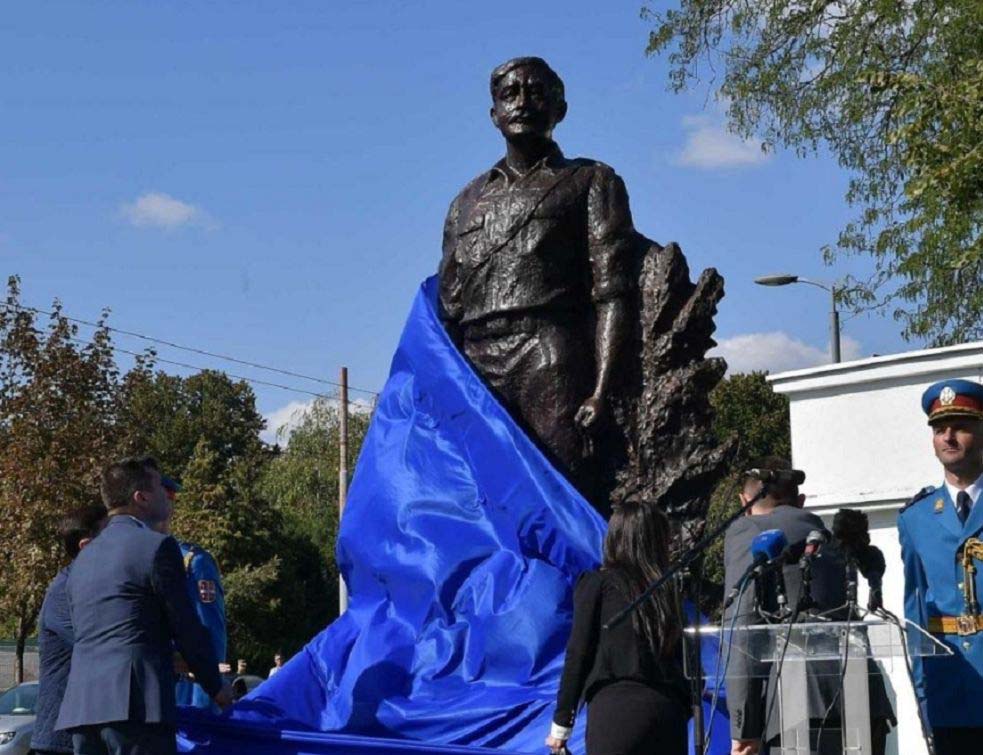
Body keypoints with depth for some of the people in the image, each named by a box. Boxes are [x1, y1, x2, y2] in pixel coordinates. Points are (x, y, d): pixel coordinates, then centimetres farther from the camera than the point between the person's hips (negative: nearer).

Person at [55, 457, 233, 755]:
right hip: (135, 703, -7)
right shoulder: (157, 546, -3)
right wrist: (216, 688, 11)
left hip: (80, 705, 8)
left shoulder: (84, 558, 20)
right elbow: (186, 628, -2)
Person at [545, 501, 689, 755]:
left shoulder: (596, 584, 7)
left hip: (616, 709, -4)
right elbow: (682, 659, 14)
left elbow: (578, 654, 2)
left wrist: (561, 723, 5)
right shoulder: (666, 590, 17)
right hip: (669, 712, 4)